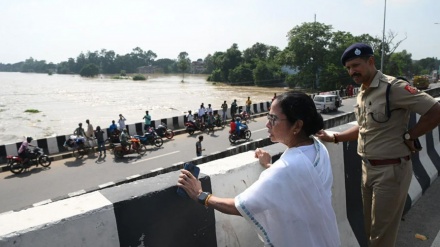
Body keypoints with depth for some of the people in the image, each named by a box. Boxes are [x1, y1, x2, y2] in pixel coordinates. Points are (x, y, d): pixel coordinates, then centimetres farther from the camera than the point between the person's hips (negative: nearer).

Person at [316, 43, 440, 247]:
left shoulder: (393, 87, -18)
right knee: (370, 228, 22)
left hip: (390, 170, -8)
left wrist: (408, 137, -14)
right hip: (368, 168, 8)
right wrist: (333, 138, 7)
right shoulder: (361, 94, 8)